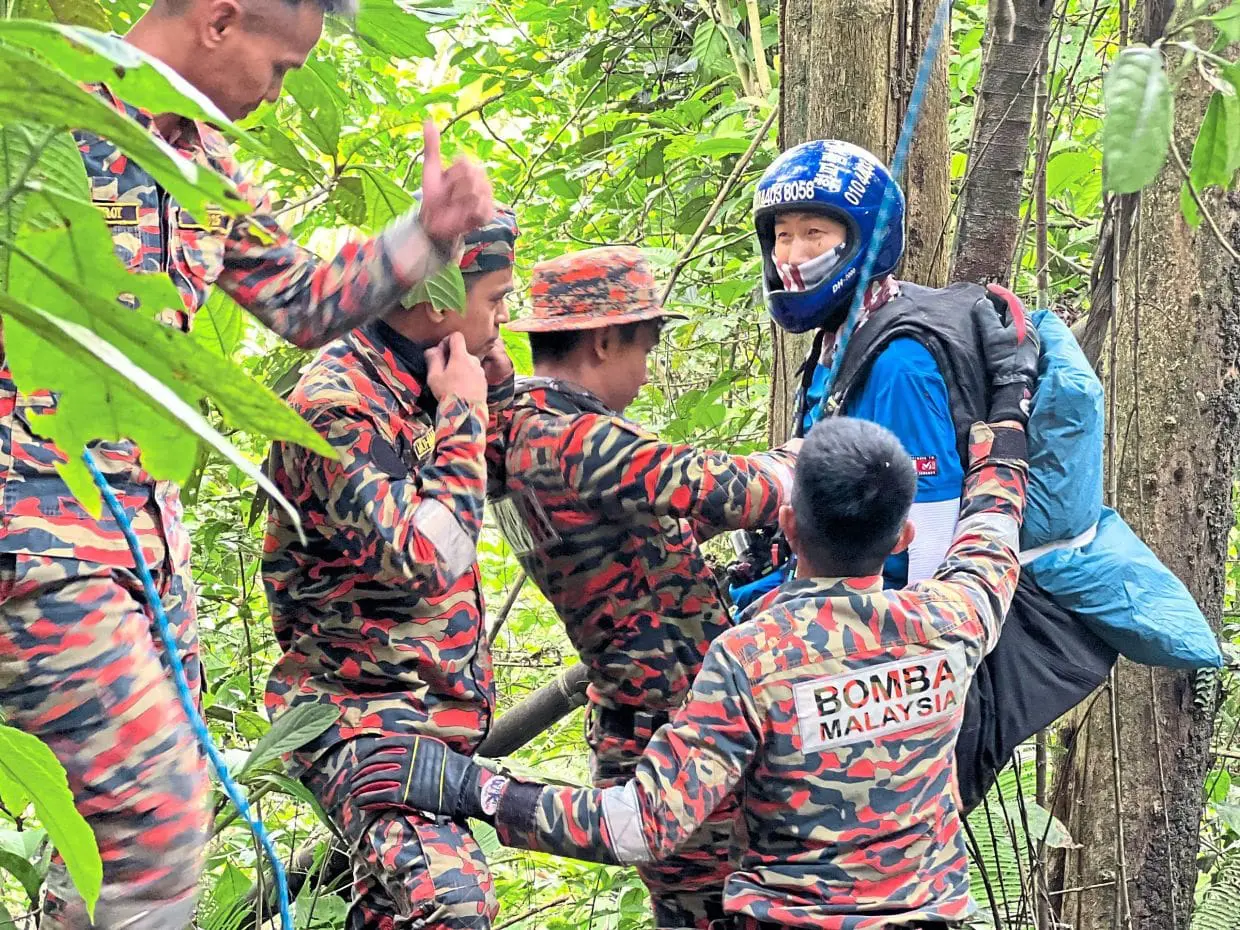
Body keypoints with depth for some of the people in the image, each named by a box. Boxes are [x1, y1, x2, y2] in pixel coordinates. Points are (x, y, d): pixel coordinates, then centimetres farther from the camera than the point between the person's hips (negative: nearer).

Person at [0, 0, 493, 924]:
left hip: (147, 525, 9)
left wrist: (428, 231, 12)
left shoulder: (206, 164, 14)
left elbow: (305, 304, 23)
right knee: (157, 819, -14)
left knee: (162, 812, 11)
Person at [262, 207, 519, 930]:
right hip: (365, 709, -10)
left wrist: (497, 382, 6)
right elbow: (426, 558, -27)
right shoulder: (339, 403, -19)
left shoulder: (420, 384, 8)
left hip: (439, 703, 10)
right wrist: (461, 413, -17)